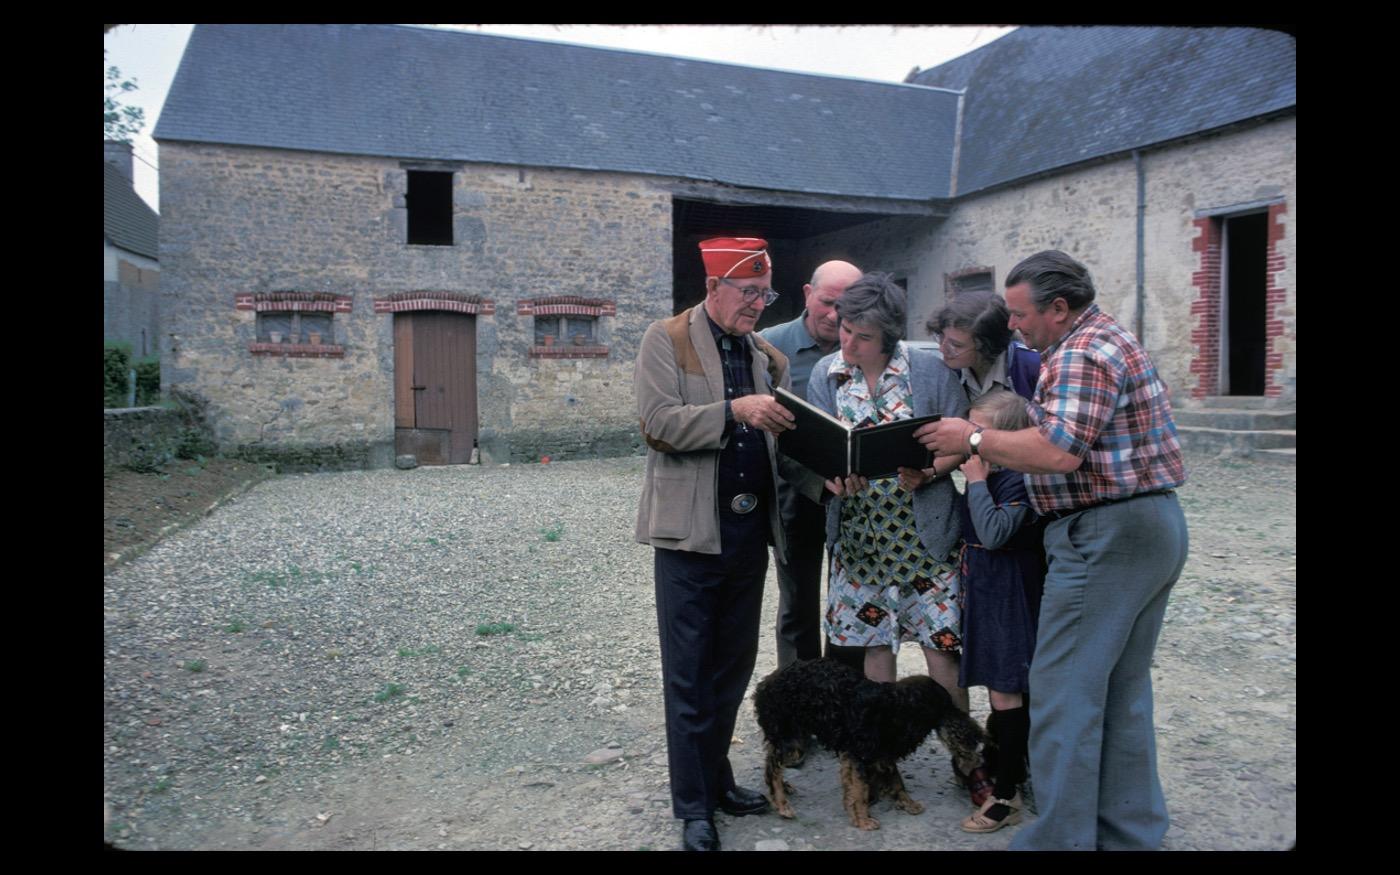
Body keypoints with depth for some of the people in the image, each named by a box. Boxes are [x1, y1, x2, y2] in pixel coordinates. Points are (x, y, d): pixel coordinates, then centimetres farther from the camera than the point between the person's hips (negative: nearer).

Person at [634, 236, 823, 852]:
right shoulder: (667, 340, -4)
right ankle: (693, 805, 17)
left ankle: (716, 778, 33)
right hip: (692, 529, -5)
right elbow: (660, 422, -16)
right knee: (689, 674, 4)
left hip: (750, 527, 6)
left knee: (734, 664, 16)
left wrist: (823, 478, -10)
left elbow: (785, 438, 8)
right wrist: (734, 411, -27)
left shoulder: (768, 356, 11)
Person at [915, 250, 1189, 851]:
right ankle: (1130, 831, 27)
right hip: (1155, 527, 11)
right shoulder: (1109, 339, 19)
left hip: (1106, 532, -11)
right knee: (1123, 690, 17)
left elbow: (1059, 452, -27)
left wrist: (975, 439, -16)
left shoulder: (1080, 354, -14)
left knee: (1064, 693, -5)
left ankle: (1061, 838, 2)